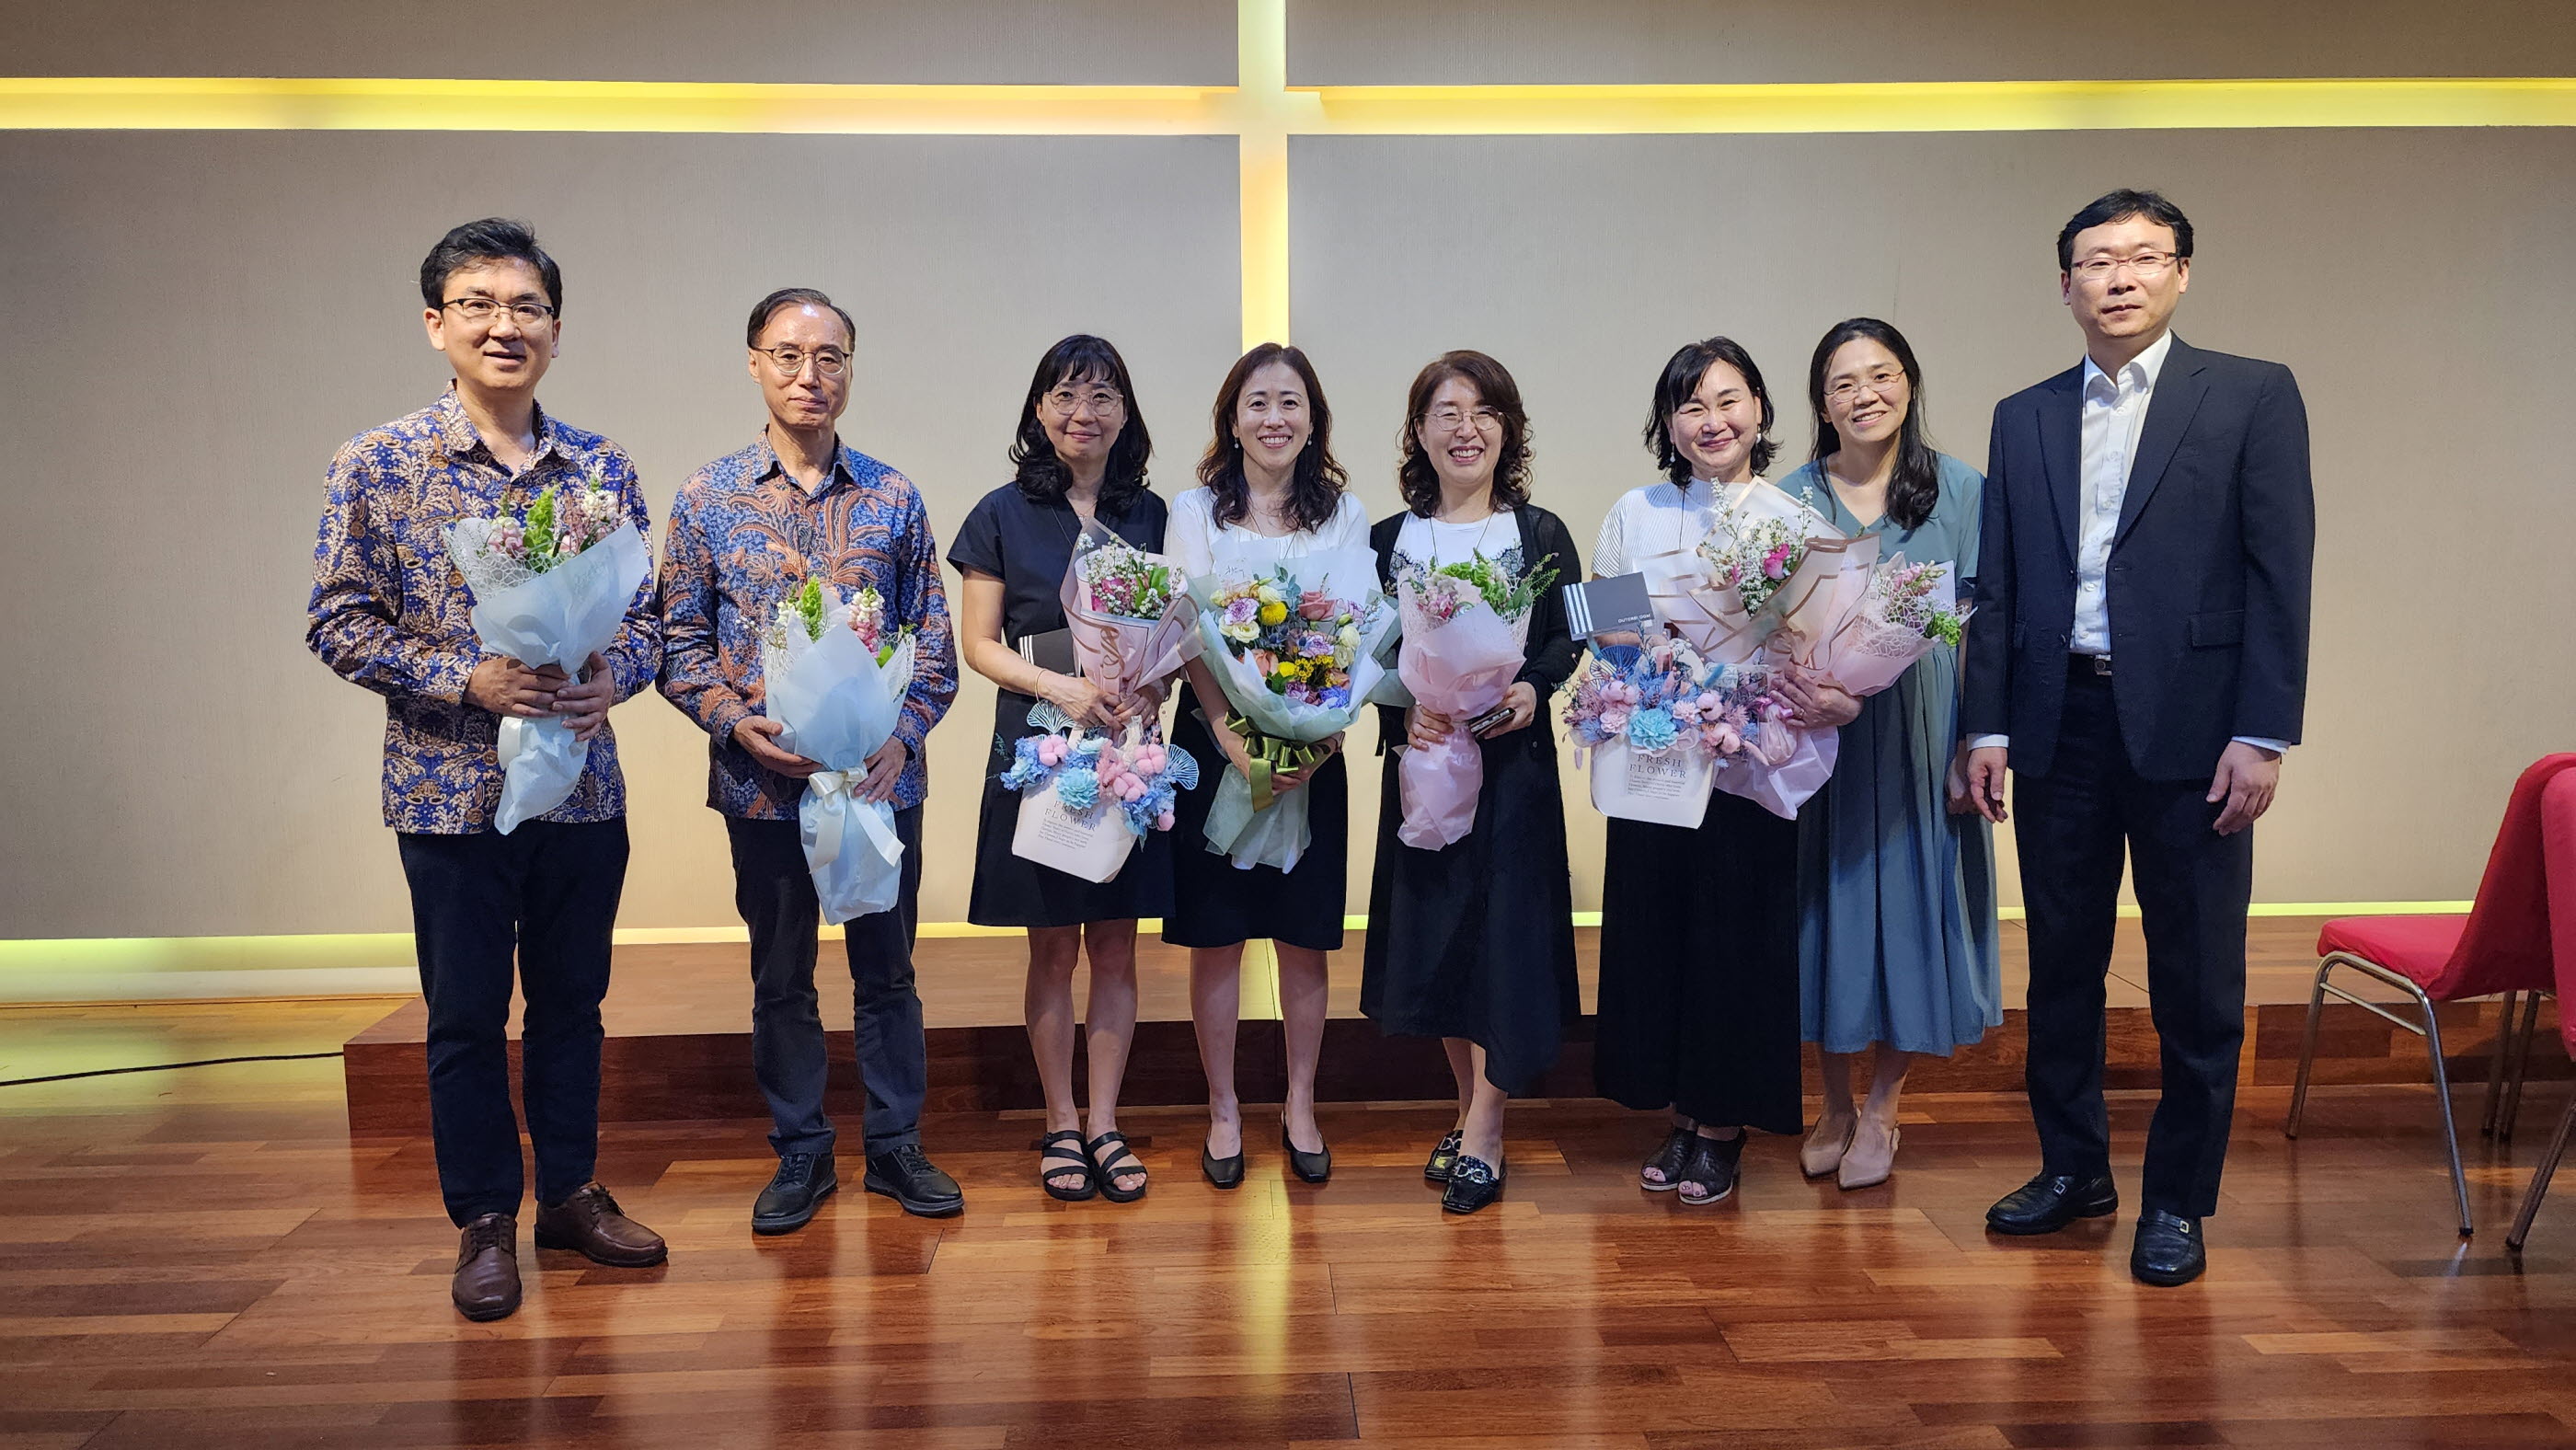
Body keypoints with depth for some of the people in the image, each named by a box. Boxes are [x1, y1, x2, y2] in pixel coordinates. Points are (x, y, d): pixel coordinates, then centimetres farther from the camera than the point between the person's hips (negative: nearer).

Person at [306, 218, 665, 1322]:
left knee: (571, 1001, 14)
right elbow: (337, 622, -5)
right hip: (450, 788, -2)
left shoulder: (603, 467, 3)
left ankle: (570, 1192, 30)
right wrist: (468, 681, -18)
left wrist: (610, 677, -14)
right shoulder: (378, 464, -5)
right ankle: (483, 1219, 25)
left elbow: (643, 614, 7)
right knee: (466, 1015, 9)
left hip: (582, 785, 3)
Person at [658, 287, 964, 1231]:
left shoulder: (893, 498, 3)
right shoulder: (708, 497, 1)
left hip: (881, 779, 0)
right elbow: (680, 640, 3)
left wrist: (902, 734, -12)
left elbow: (933, 638, 3)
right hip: (762, 783, 0)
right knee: (780, 978, 11)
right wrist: (735, 724, -13)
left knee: (886, 969, 10)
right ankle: (800, 1153, 26)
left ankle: (896, 1144, 25)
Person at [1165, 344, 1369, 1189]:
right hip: (1214, 744, -1)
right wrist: (1235, 739, -18)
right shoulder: (1195, 511, 3)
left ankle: (1300, 1108, 21)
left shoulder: (1343, 515, 7)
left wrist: (1322, 741, -14)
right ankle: (1223, 1110, 18)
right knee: (1214, 936, 4)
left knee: (1305, 936, 7)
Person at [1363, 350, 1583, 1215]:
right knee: (1434, 929, 8)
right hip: (1421, 759, 3)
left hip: (1515, 759, -2)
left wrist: (1532, 688, -17)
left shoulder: (1541, 535, 3)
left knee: (1504, 926, -4)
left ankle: (1482, 1139, 5)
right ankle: (1471, 1109, 26)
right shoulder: (1388, 541, 7)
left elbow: (1569, 638, 2)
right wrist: (1405, 707, -15)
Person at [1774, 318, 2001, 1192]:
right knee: (1830, 901, 7)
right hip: (1819, 732, 1)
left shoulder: (1960, 490, 0)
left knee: (1911, 901, 5)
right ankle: (1835, 1106, 25)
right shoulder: (1791, 499, 3)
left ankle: (1880, 1110, 22)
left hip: (1921, 730, -1)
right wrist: (1796, 687, -17)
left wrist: (1975, 748, -9)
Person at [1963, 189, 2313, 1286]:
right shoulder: (2022, 419, 12)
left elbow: (2279, 573, -4)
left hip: (2188, 727, -3)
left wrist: (2261, 734, -11)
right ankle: (2073, 1168, 28)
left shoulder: (2253, 396, 2)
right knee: (2061, 966, 12)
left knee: (2196, 982, 4)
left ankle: (2178, 1200, 19)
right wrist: (1987, 726, 3)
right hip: (2059, 725, 3)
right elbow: (1997, 586, 10)